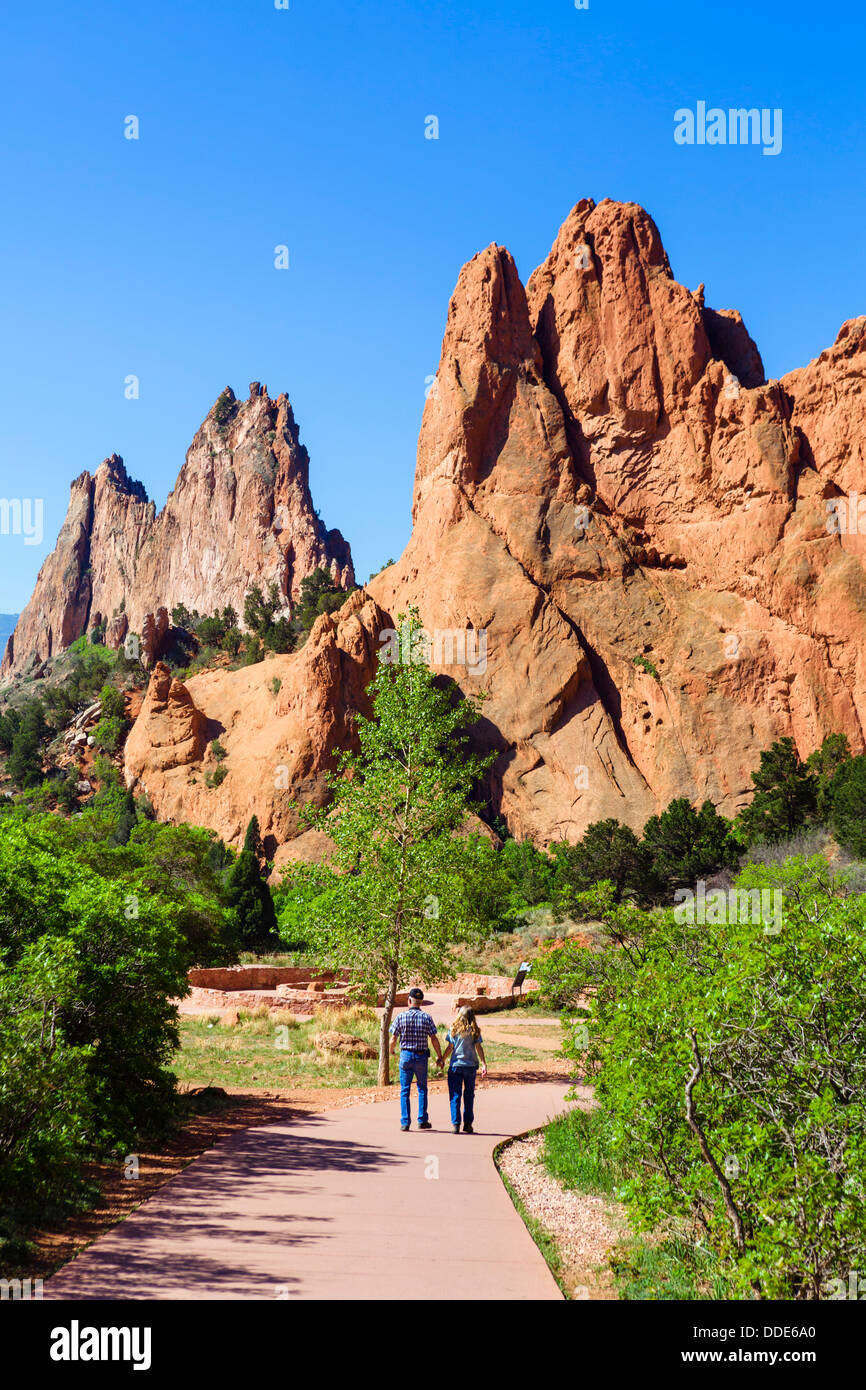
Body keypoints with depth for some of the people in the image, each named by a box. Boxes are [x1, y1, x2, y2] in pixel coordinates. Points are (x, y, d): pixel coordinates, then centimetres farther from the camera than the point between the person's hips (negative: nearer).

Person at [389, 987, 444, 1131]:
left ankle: (405, 1122, 3)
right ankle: (422, 1120, 14)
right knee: (422, 1089, 14)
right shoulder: (426, 1017, -4)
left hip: (405, 1055, 0)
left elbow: (393, 1039, -3)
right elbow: (434, 1040, -4)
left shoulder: (401, 1017, -5)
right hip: (421, 1056, 0)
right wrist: (439, 1056, 8)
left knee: (405, 1090, 6)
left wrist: (391, 1050, 18)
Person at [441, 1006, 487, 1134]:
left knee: (455, 1096, 3)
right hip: (471, 1066, 1)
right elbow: (479, 1048, -3)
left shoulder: (453, 1029, -1)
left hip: (455, 1066, -1)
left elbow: (450, 1048, 1)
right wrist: (484, 1064, -1)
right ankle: (467, 1124, 14)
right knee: (469, 1095, 12)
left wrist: (443, 1060, 13)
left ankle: (455, 1124, -6)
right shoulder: (474, 1031, 0)